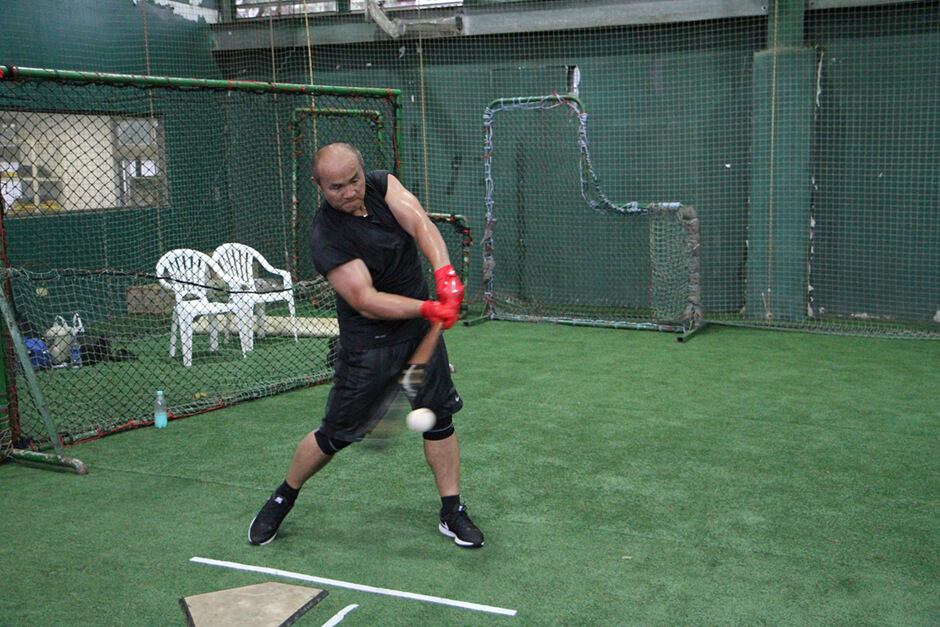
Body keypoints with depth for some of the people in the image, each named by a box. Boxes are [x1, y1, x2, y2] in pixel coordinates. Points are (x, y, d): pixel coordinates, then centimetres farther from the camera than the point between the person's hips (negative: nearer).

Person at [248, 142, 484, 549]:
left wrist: (445, 273, -37)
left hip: (421, 330, 6)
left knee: (440, 416, 6)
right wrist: (428, 309, -36)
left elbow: (419, 223, -20)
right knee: (336, 434, 2)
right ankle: (282, 500, 26)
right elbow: (367, 301, -27)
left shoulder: (381, 184, -5)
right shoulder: (326, 239, -22)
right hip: (368, 344, -5)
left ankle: (452, 512, 18)